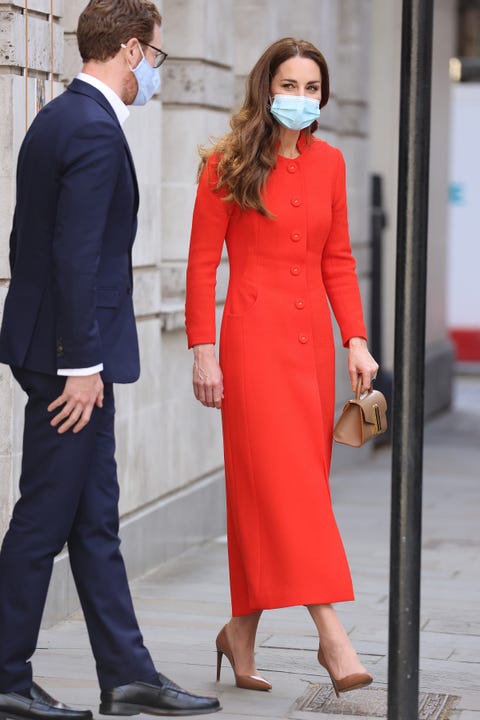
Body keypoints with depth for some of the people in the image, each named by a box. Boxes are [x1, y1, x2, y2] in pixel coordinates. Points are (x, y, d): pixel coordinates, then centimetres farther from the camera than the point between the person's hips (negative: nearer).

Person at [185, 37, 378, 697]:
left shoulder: (329, 163, 12)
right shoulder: (229, 164, -2)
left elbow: (338, 261, 14)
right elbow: (202, 261, -3)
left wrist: (356, 340, 5)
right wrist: (202, 350, -8)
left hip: (313, 339, 5)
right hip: (255, 338, -5)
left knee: (278, 490, 7)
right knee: (285, 481, -11)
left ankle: (241, 633, 18)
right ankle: (333, 636, -15)